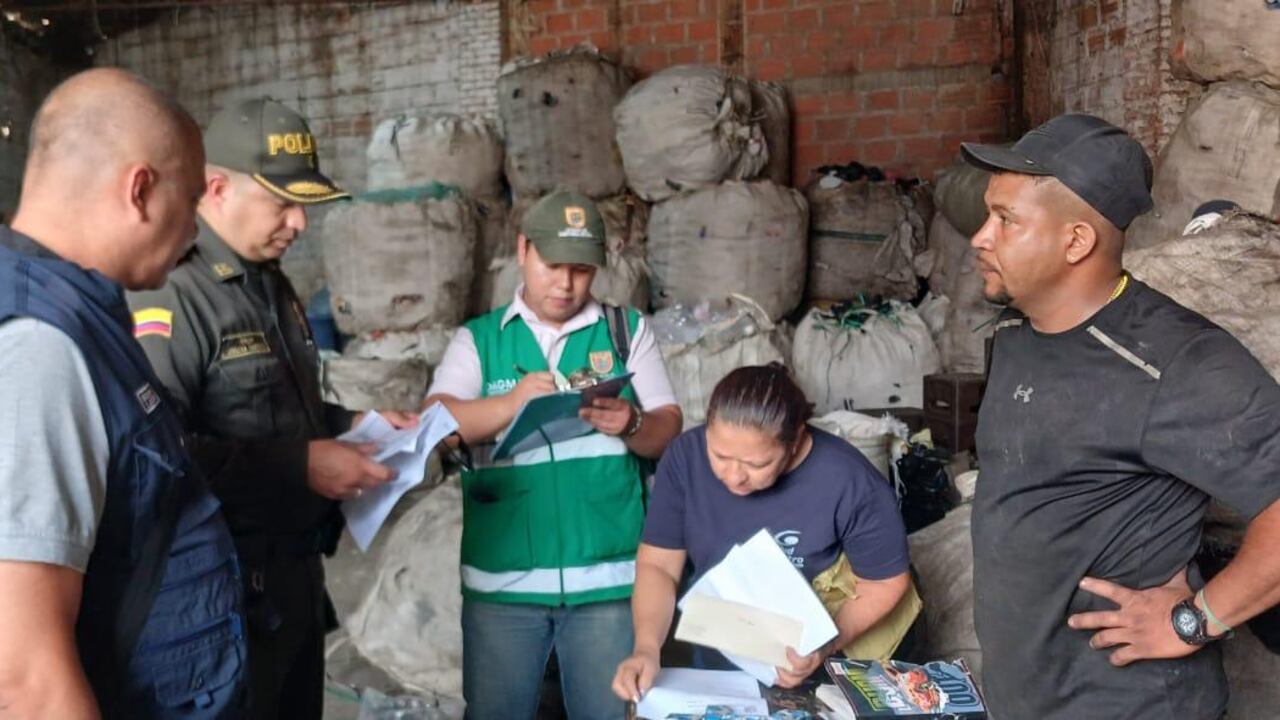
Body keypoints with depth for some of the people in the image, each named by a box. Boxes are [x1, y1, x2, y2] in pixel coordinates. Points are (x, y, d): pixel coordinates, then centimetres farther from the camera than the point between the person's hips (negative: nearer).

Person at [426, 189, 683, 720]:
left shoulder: (628, 329, 8)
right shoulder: (478, 338, 7)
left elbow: (669, 430, 5)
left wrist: (630, 424, -17)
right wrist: (512, 402, -23)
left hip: (609, 574, 0)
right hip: (502, 577, 0)